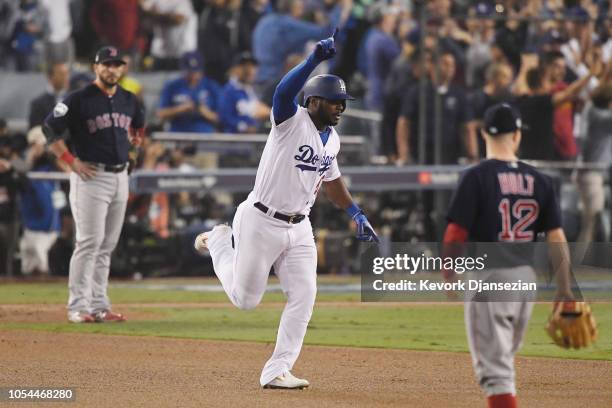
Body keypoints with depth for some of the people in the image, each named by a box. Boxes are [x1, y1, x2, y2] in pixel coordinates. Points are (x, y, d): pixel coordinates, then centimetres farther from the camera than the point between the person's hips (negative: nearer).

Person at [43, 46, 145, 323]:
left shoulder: (128, 101, 10)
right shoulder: (79, 100, -9)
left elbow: (138, 124, 31)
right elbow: (50, 129, -12)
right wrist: (72, 162, -14)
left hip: (120, 177, 7)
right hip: (91, 176, -7)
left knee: (107, 245, 8)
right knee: (90, 241, -12)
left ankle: (99, 306, 12)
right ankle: (78, 307, -10)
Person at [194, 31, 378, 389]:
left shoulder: (332, 139, 8)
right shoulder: (292, 121, -16)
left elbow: (331, 179, 25)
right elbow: (284, 92, -38)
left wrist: (358, 215, 19)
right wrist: (315, 60, -50)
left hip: (298, 228, 7)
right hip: (261, 222, -7)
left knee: (304, 296, -7)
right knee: (246, 299, 6)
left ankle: (277, 371, -1)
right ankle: (219, 242, 34)